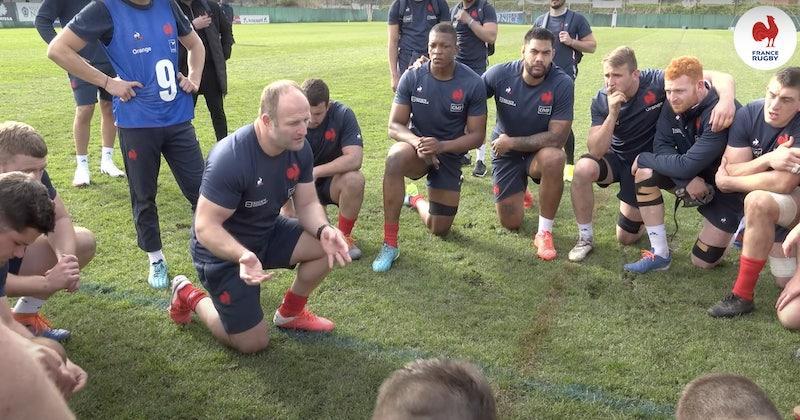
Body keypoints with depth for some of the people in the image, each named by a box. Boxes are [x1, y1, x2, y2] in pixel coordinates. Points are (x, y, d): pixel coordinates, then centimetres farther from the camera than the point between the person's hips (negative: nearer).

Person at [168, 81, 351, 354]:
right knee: (253, 344, -1)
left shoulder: (300, 148, -13)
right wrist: (242, 256, -48)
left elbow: (307, 204, -5)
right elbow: (205, 228, -30)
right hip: (223, 250, -6)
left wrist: (323, 230, -27)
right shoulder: (230, 158, -33)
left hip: (267, 233, 6)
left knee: (327, 246, -15)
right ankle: (190, 297, 23)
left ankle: (289, 314, 11)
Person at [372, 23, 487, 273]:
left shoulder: (473, 84, -15)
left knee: (439, 230, 4)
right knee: (395, 159, -40)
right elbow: (395, 126, -11)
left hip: (449, 155, 1)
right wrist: (417, 142, -33)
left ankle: (416, 201, 42)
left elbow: (477, 136, -12)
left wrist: (441, 146, -29)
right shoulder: (412, 77, -12)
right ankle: (390, 243, -30)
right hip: (416, 145, -1)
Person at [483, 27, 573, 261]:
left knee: (554, 158, -39)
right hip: (505, 154, 2)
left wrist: (512, 142, -21)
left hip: (539, 150, -1)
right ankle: (518, 190, 39)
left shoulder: (562, 84, -22)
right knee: (511, 224, 0)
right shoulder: (500, 74, -17)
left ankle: (544, 233, -19)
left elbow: (557, 138, -23)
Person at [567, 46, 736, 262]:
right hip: (617, 158, 2)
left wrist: (727, 99, -50)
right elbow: (596, 152, -25)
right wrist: (612, 114, -36)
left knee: (626, 238, 2)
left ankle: (638, 213, 39)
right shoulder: (601, 101, -17)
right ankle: (586, 237, -12)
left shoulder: (657, 82, -25)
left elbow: (718, 77, -27)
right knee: (583, 168, -34)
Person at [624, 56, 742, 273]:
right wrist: (688, 179, -29)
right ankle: (660, 254, -12)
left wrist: (643, 158, -22)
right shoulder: (674, 104, -11)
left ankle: (739, 224, 27)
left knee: (702, 262, -4)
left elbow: (687, 165, -35)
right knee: (645, 173, -24)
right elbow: (661, 146, -14)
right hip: (694, 177, 6)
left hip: (726, 187, -6)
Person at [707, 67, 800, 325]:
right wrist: (768, 160, -34)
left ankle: (742, 294, -24)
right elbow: (733, 171, -15)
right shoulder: (748, 115, -12)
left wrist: (727, 180, -20)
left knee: (758, 201, -40)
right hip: (772, 213, 4)